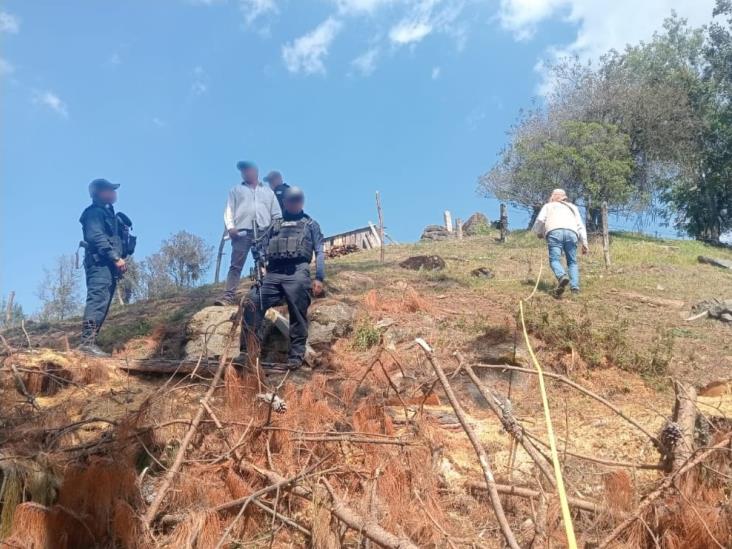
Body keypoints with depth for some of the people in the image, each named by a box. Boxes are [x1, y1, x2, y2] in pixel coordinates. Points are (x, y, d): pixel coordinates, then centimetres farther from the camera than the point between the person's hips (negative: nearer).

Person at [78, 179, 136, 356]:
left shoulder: (109, 214, 28)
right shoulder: (95, 212, -1)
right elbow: (96, 236, -16)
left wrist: (119, 260, 12)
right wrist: (116, 258, -21)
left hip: (109, 265, 10)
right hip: (100, 263, -10)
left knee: (102, 304, 6)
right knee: (98, 300, -20)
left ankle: (89, 342, 6)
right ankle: (88, 342, -28)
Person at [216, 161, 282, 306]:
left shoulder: (268, 192, 24)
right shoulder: (236, 190, 22)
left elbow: (277, 214, 17)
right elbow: (229, 210, 10)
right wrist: (230, 227, -7)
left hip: (264, 233, 1)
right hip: (242, 231, -1)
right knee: (236, 265, -11)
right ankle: (229, 295, -17)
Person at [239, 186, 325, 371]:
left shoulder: (311, 224, 21)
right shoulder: (275, 224, 28)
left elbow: (319, 252, 11)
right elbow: (260, 247, 21)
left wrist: (319, 278, -2)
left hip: (297, 272, -2)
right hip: (273, 273, 3)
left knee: (298, 315, -9)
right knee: (252, 303, -14)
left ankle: (296, 356, -5)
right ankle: (247, 352, -13)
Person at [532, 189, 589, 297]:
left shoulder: (548, 206, 28)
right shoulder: (572, 207, 35)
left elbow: (539, 221, 12)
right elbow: (580, 226, 25)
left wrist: (539, 233, 31)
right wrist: (584, 243, 20)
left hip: (554, 232, -2)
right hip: (571, 232, 3)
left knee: (555, 259, -8)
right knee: (572, 261, 10)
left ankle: (562, 276, -38)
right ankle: (575, 286, -8)